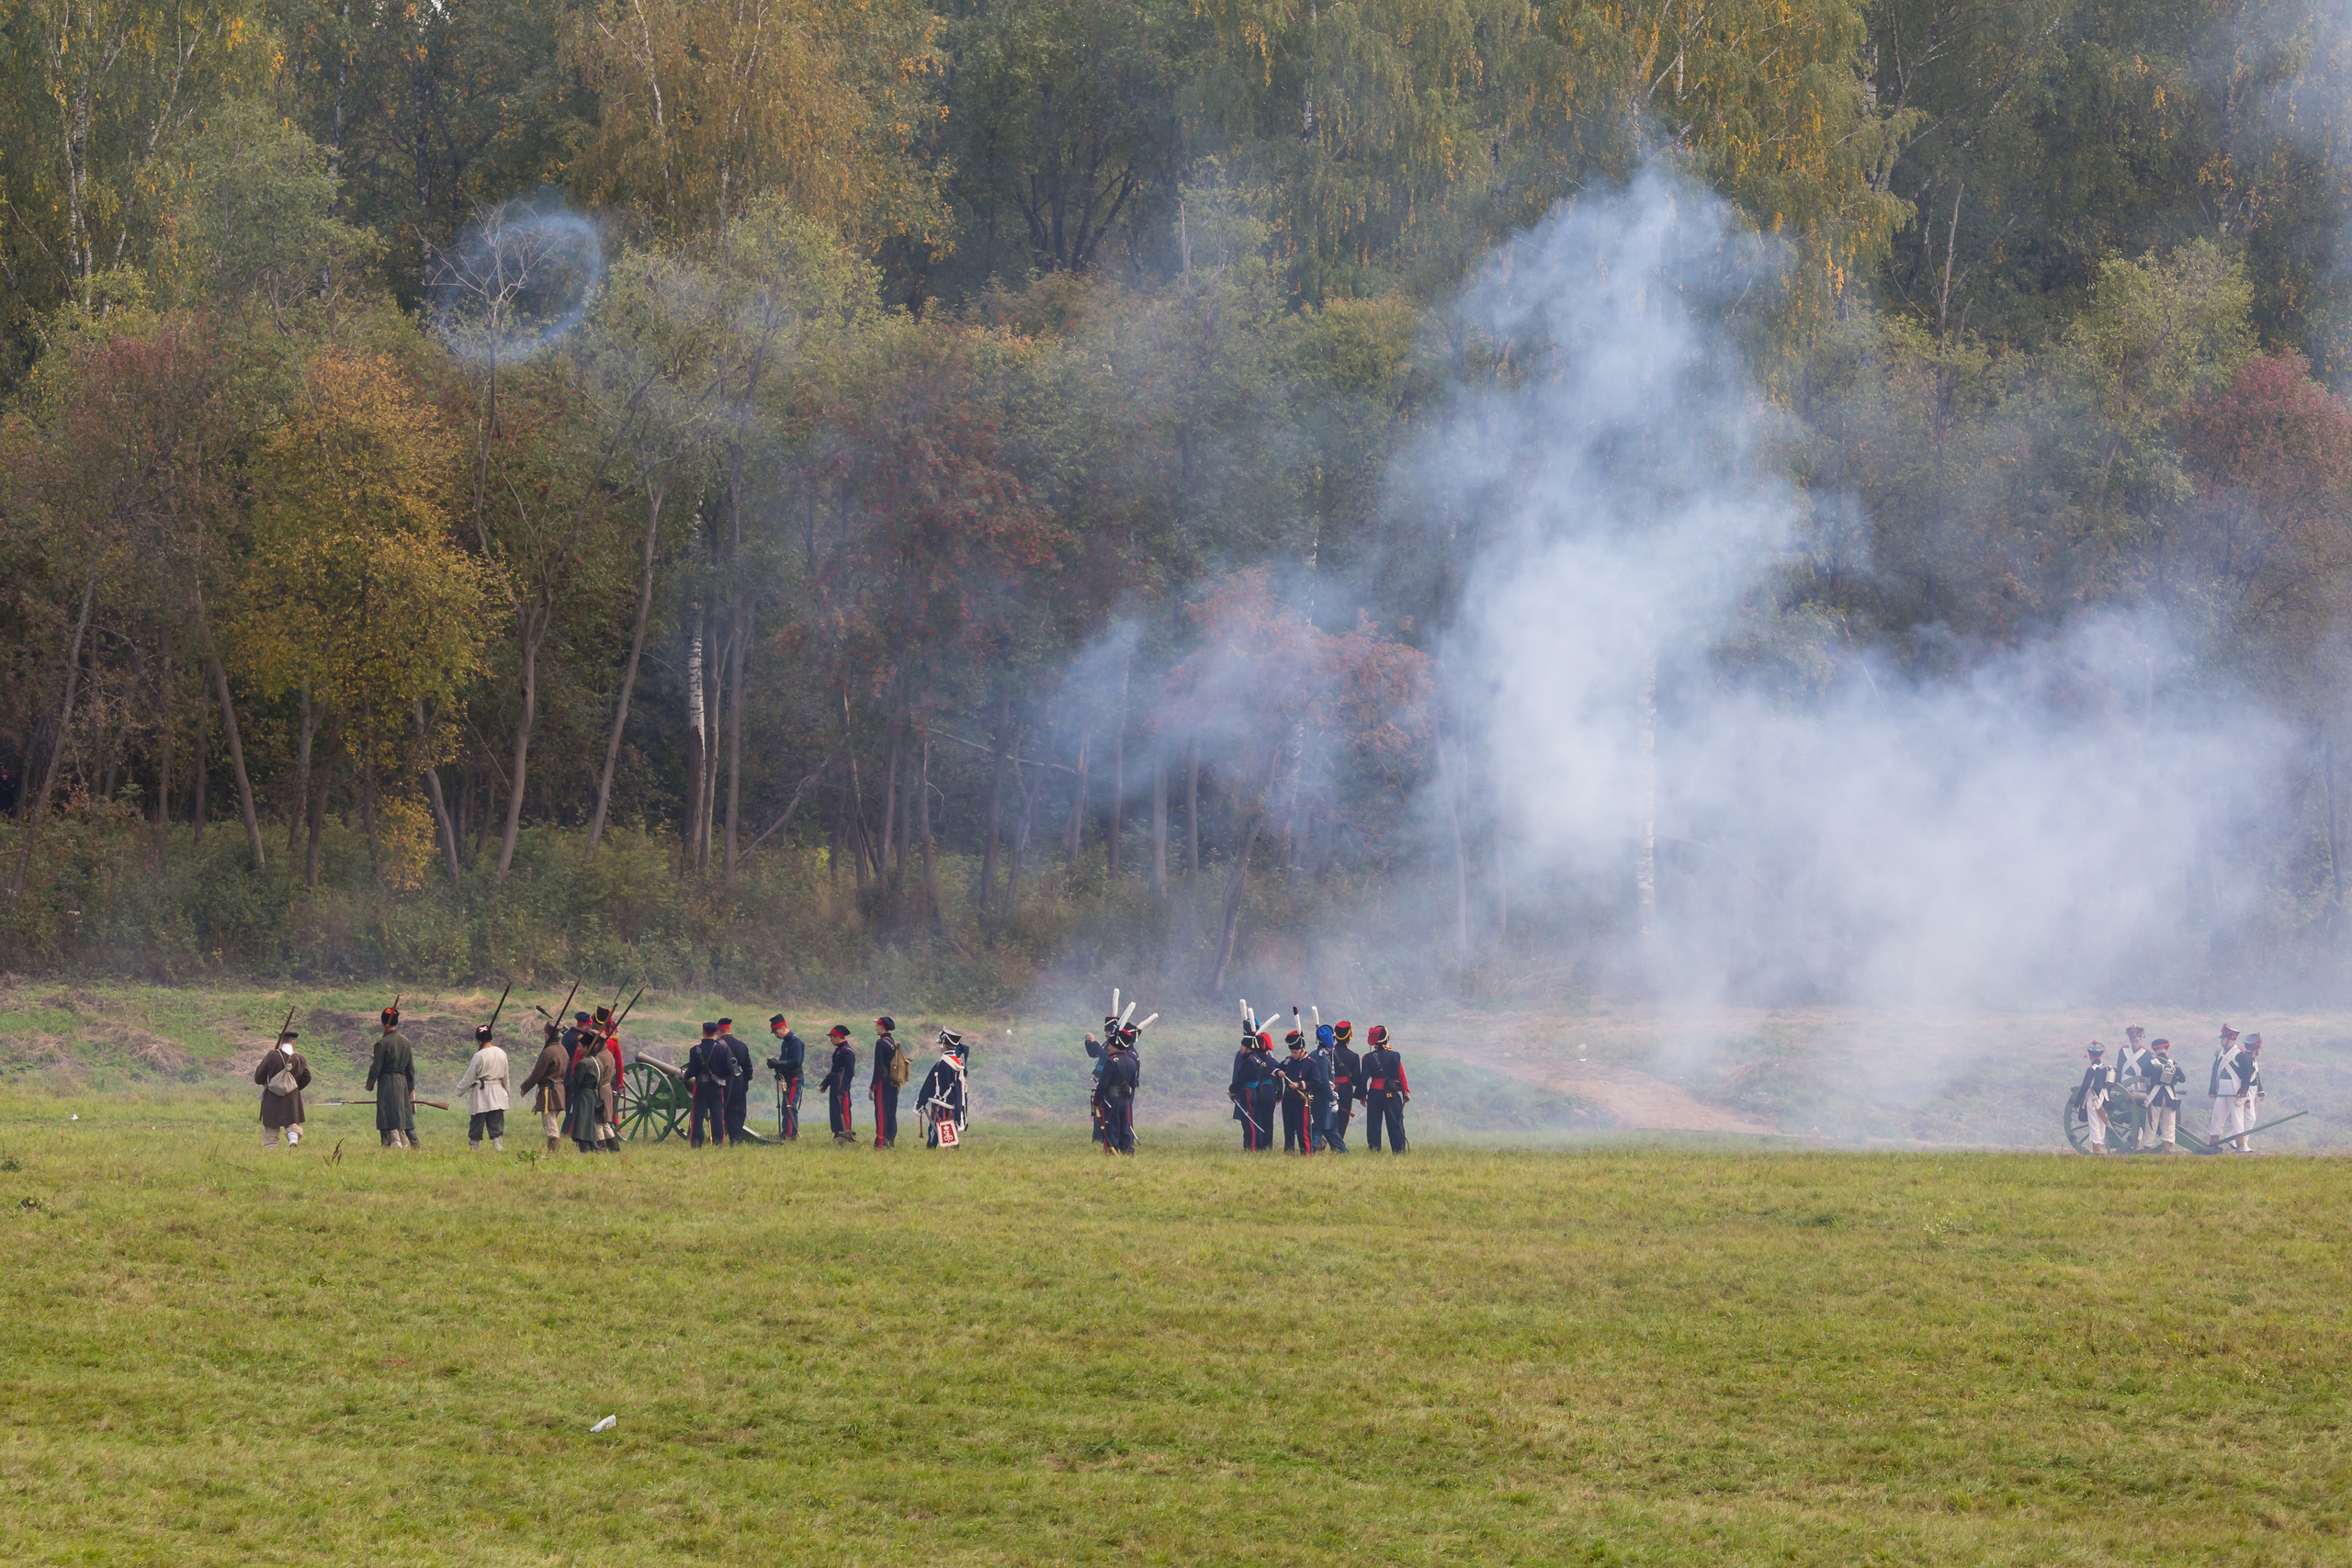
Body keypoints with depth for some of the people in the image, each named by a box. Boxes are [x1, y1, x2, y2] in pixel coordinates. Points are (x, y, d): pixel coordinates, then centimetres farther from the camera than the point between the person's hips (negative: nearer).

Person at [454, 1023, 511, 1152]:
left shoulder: (479, 1056, -13)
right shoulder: (501, 1054, 3)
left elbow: (469, 1077, -5)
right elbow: (505, 1076, 14)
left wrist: (460, 1089, 11)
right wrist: (506, 1091, 28)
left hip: (481, 1094, -5)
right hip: (497, 1096, 5)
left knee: (475, 1130, 5)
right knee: (497, 1128, 5)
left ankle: (474, 1152, 8)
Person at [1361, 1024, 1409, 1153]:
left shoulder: (1368, 1058, 0)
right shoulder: (1394, 1056, -5)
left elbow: (1364, 1078, 2)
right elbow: (1401, 1075, -3)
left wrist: (1363, 1095, 11)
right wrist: (1405, 1093, 5)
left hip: (1374, 1093, 1)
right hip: (1392, 1094, -1)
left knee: (1374, 1124, 5)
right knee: (1395, 1123, 2)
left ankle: (1374, 1151, 2)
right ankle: (1398, 1151, -2)